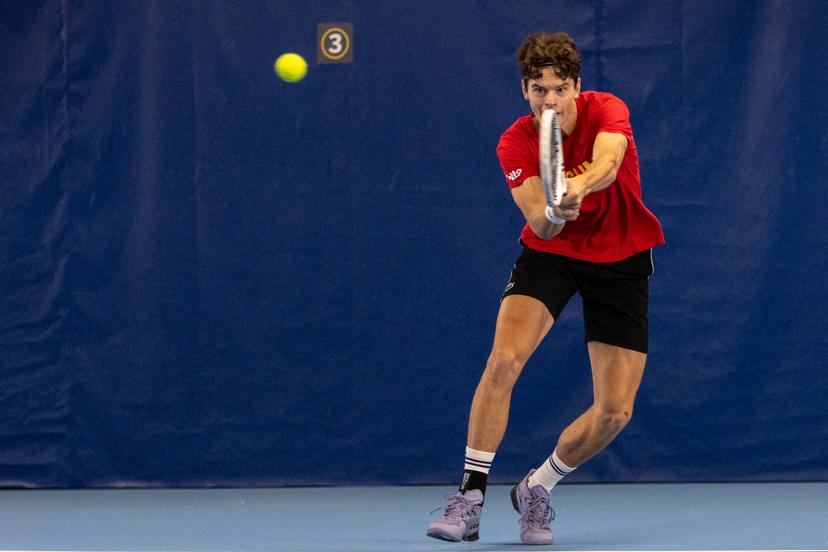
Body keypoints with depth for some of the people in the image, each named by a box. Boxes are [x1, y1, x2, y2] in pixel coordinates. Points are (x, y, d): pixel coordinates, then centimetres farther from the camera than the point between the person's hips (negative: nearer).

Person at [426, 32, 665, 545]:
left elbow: (607, 162, -42)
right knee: (503, 361, -25)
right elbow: (539, 224, -28)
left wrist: (579, 186, -64)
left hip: (621, 259, 0)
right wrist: (552, 213, -52)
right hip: (551, 253, 0)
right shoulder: (516, 144, -15)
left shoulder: (607, 110, -19)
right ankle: (470, 497, -16)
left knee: (615, 411, -7)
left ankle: (537, 488, 18)